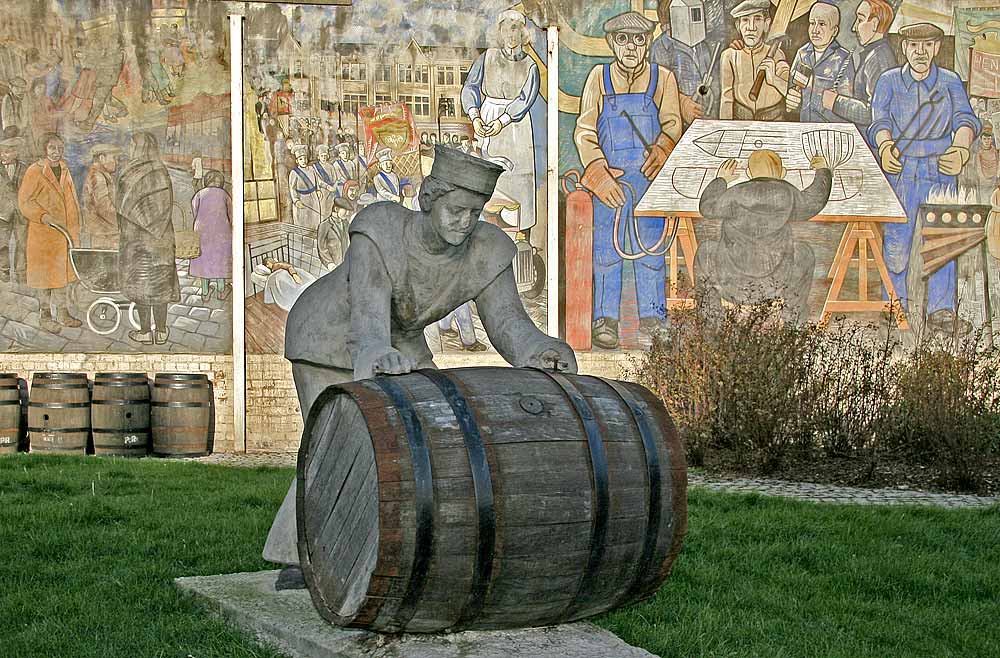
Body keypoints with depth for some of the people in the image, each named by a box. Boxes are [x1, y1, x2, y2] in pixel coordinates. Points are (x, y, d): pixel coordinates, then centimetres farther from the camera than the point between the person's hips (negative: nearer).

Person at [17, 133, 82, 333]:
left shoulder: (65, 170, 10)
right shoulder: (34, 171, -11)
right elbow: (24, 201, -11)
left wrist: (75, 228, 13)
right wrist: (43, 216, -23)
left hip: (65, 230, 6)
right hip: (43, 233, -6)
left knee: (62, 270, 13)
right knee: (45, 273, 0)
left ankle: (62, 313, 22)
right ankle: (45, 315, 9)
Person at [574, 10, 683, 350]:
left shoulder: (663, 78, 10)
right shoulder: (599, 77, 7)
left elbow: (671, 125, 2)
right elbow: (584, 133, 1)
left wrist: (660, 151, -21)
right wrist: (600, 175, -13)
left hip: (650, 177, 1)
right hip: (608, 177, -1)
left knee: (652, 246, 1)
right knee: (606, 247, -2)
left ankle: (653, 317, 11)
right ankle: (604, 320, 4)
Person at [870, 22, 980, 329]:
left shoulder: (950, 82, 10)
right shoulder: (889, 81, 7)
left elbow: (965, 119, -4)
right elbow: (879, 121, -6)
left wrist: (961, 148, -26)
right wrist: (885, 146, -29)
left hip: (941, 170, 1)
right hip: (900, 170, 0)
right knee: (896, 240, -5)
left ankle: (941, 307, 2)